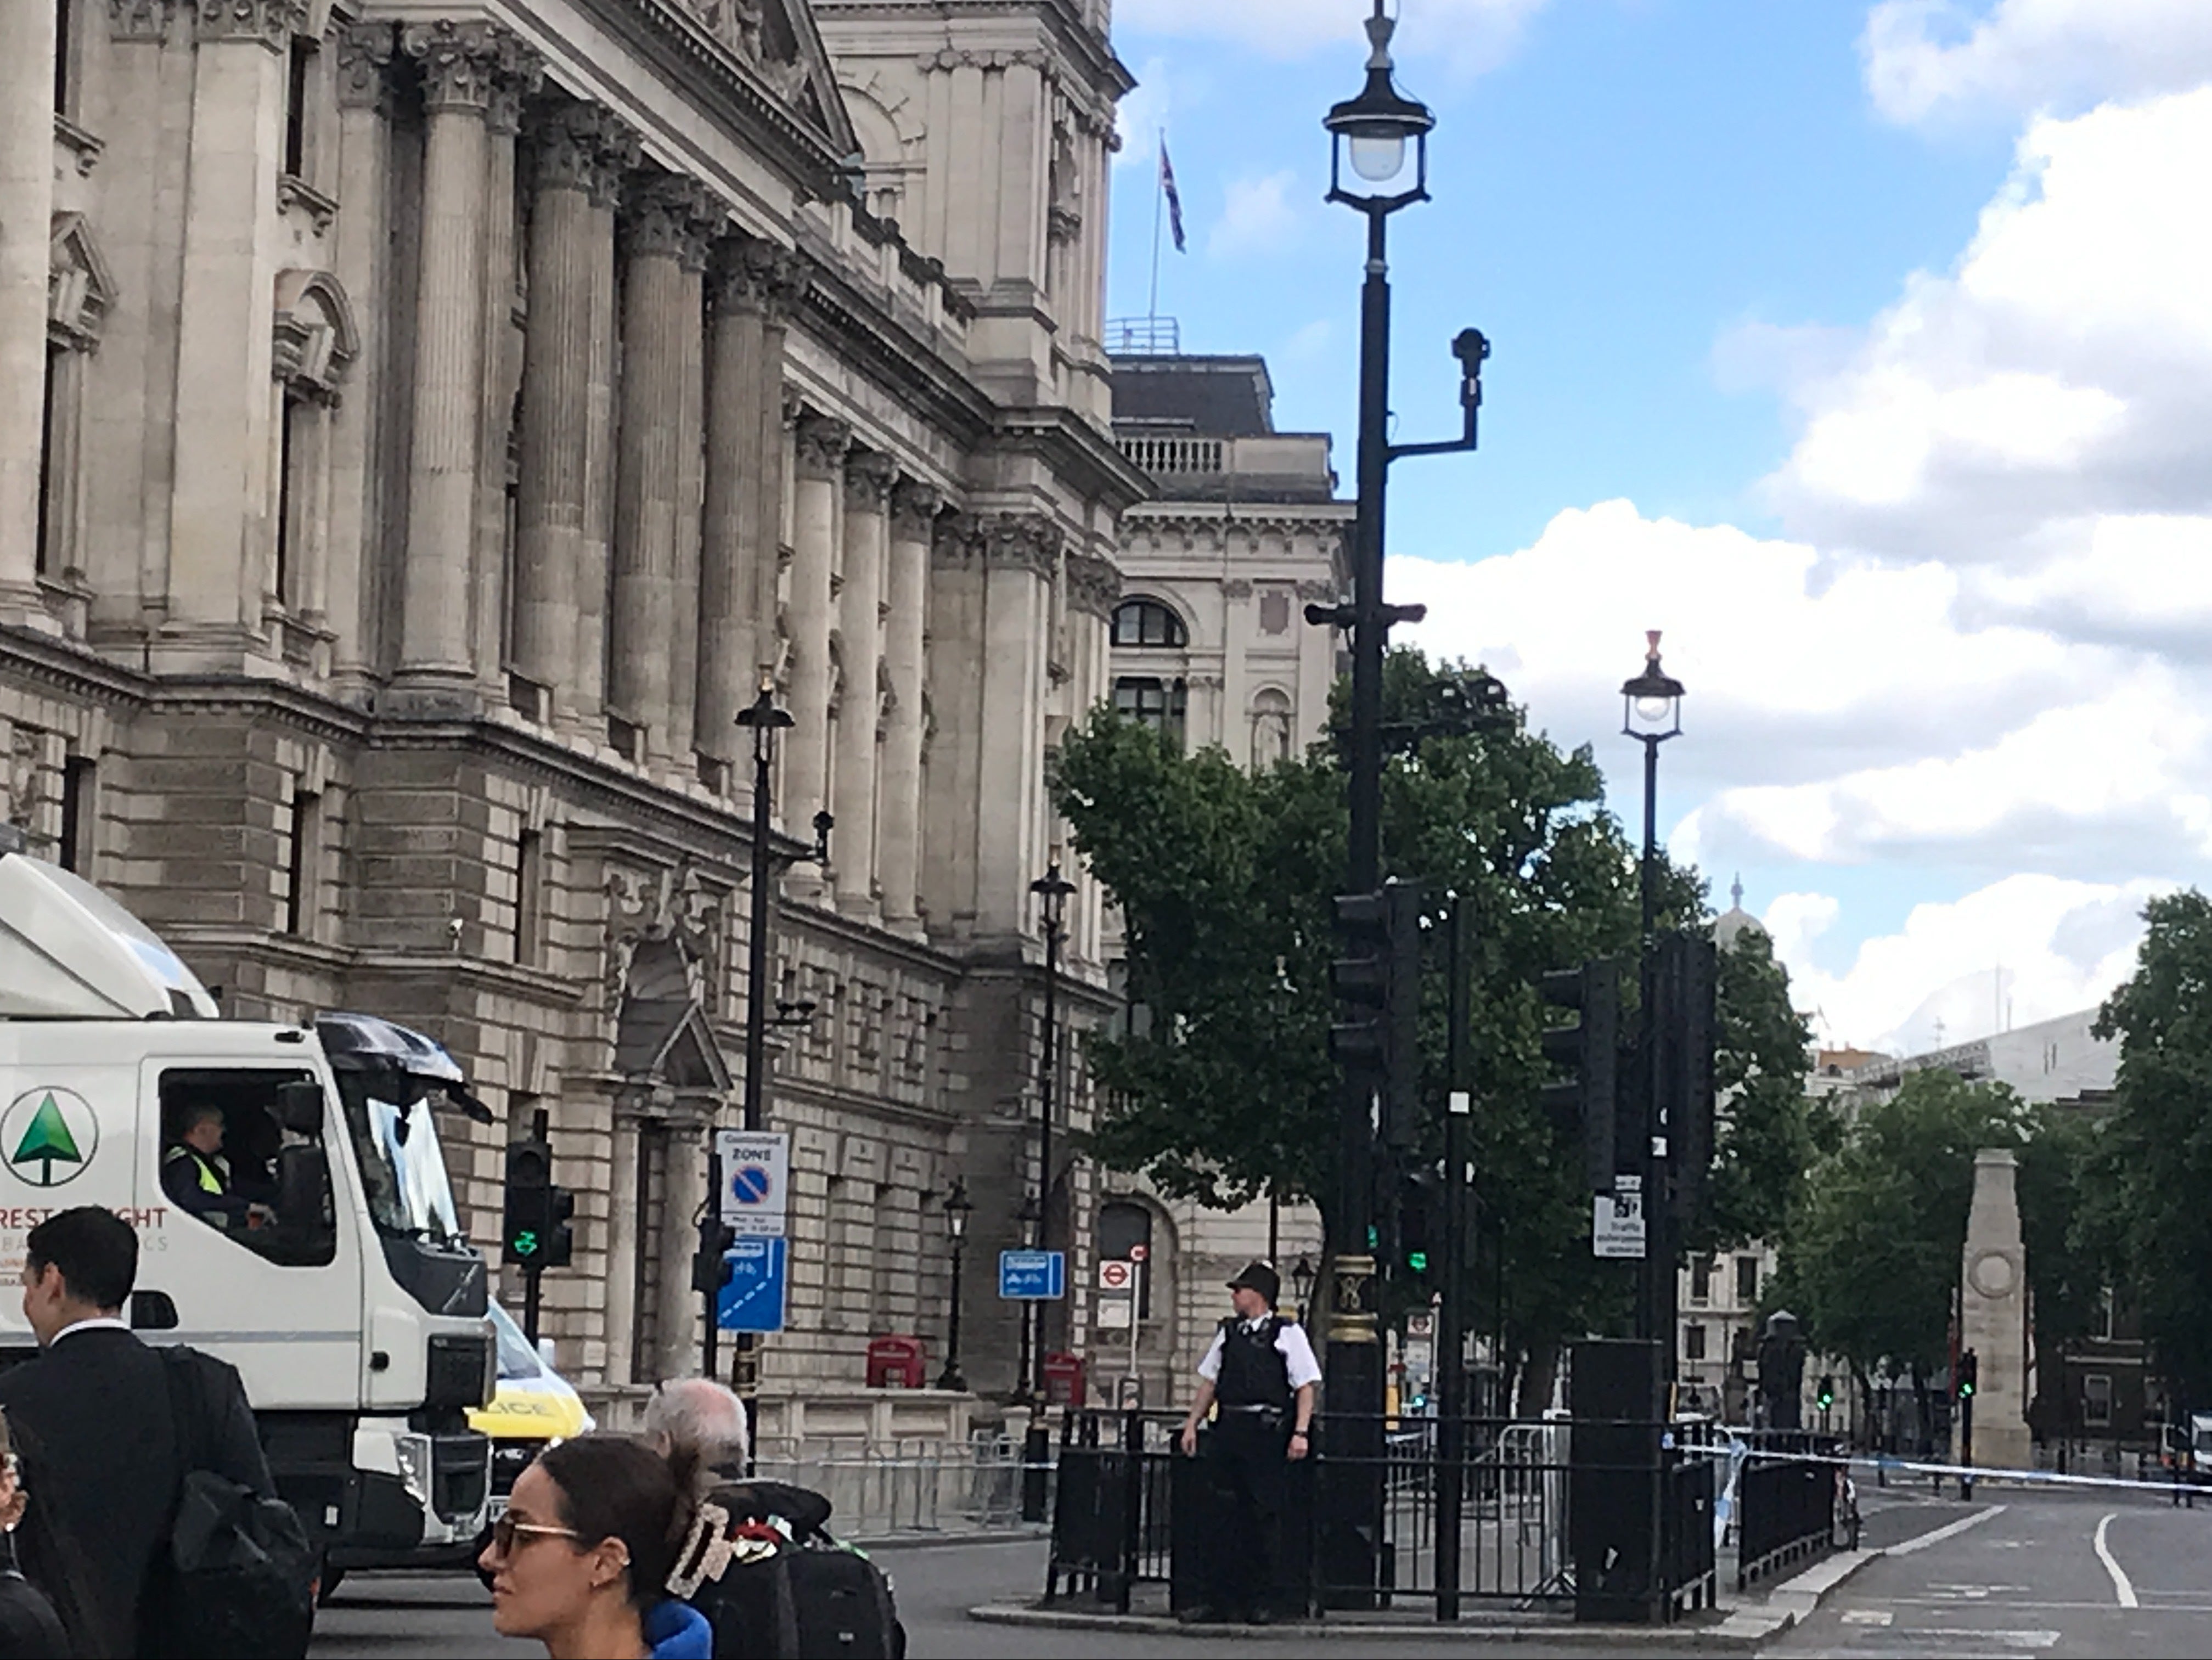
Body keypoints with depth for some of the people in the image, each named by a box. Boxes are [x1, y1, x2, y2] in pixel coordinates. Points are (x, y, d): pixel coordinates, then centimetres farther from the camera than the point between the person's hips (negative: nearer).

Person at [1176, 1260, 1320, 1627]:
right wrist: (1192, 1424, 12)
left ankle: (1265, 1603, 6)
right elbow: (1210, 1382, 19)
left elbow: (1306, 1387, -3)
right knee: (1223, 1515, 3)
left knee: (1264, 1517, -1)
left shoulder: (1287, 1334, -1)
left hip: (1267, 1432, -5)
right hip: (1229, 1429, 5)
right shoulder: (1228, 1333, 15)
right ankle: (1218, 1600, 7)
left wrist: (1301, 1432, -13)